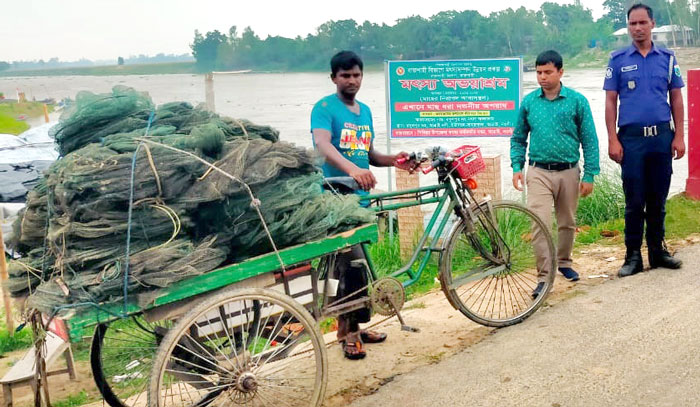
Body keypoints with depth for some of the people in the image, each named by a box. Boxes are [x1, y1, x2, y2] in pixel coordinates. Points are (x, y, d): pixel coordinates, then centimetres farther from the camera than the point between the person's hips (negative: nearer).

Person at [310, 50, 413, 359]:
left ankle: (351, 328, 25)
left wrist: (393, 160, 2)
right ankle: (348, 333, 0)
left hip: (361, 197, 7)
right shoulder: (325, 108, -8)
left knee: (353, 266, 13)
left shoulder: (365, 111, 16)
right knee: (354, 264, -13)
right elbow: (322, 145, -26)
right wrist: (352, 169, -43)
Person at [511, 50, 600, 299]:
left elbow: (589, 139, 1)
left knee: (567, 222, 15)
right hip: (538, 173, 0)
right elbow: (518, 138, 12)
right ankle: (544, 276, -5)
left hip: (568, 173, 1)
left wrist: (589, 175, -3)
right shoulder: (528, 102, 3)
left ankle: (564, 262, 38)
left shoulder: (577, 101, -2)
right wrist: (517, 167, 1)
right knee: (541, 224, -10)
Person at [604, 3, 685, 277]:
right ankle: (633, 256, 9)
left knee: (658, 199, 9)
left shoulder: (667, 58, 7)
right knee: (634, 201, 1)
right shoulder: (618, 59, 3)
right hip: (631, 137, -2)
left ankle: (657, 251, 21)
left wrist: (679, 136, 1)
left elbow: (676, 98, 9)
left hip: (662, 136, 2)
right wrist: (613, 140, -6)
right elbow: (610, 101, 1)